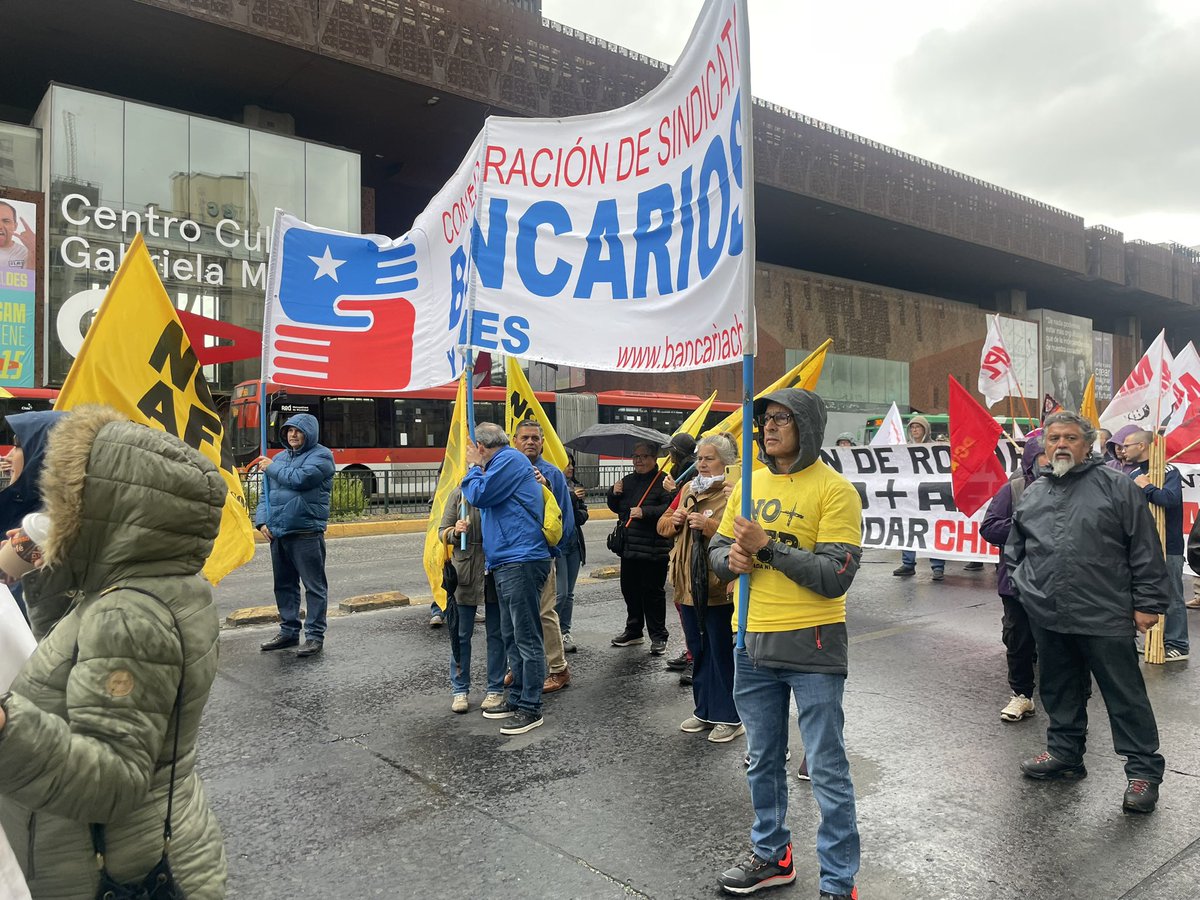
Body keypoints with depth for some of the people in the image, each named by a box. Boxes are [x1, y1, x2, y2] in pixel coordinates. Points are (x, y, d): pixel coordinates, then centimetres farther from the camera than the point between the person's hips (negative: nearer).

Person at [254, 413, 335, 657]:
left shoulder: (321, 455, -4)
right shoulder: (280, 457, 16)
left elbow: (299, 478, -20)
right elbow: (265, 493, 19)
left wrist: (272, 468, -5)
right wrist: (262, 520, 4)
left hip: (306, 534, -7)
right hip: (277, 534, 7)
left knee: (314, 585, -2)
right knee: (284, 584, 15)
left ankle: (315, 635, 5)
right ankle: (289, 631, 27)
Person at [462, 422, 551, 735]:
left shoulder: (509, 459, -7)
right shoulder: (506, 462, 23)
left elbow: (479, 495, -13)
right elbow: (486, 500, 27)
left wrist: (474, 467, 2)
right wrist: (477, 468, 17)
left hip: (520, 561, -11)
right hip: (507, 562, 11)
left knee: (527, 638, -5)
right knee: (511, 638, 16)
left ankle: (530, 709, 1)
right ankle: (517, 700, 25)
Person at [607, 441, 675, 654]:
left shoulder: (663, 481, -9)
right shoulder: (628, 481, 16)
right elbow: (616, 508, 23)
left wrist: (644, 512, -25)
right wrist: (613, 494, 4)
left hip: (653, 549, -7)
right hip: (629, 547, 7)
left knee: (653, 591, 0)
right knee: (630, 589, 15)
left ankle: (658, 636, 10)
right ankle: (633, 631, 30)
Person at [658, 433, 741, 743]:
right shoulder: (687, 490, 13)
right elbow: (662, 525, 20)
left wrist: (708, 525, -25)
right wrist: (674, 520, -1)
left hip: (719, 589, -7)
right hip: (688, 586, 7)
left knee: (722, 653, 2)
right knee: (698, 651, 16)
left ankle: (730, 717, 15)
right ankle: (705, 711, 29)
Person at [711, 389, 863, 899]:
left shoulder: (834, 490, -11)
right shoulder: (750, 484, 8)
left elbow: (836, 576, -19)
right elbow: (717, 548, 13)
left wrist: (768, 547, -23)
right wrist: (732, 558, -10)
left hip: (812, 645, -6)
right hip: (752, 643, 6)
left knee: (827, 770, 4)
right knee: (762, 760, 20)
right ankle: (771, 856, 39)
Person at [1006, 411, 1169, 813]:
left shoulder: (1117, 486, -3)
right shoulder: (1032, 494, 11)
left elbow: (1145, 549, -4)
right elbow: (1015, 549, 22)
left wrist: (1147, 602, -7)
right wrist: (1019, 585, 13)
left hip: (1105, 618, -5)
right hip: (1048, 617, 5)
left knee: (1125, 696, 4)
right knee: (1060, 691, 17)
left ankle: (1144, 770, 15)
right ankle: (1064, 753, 32)